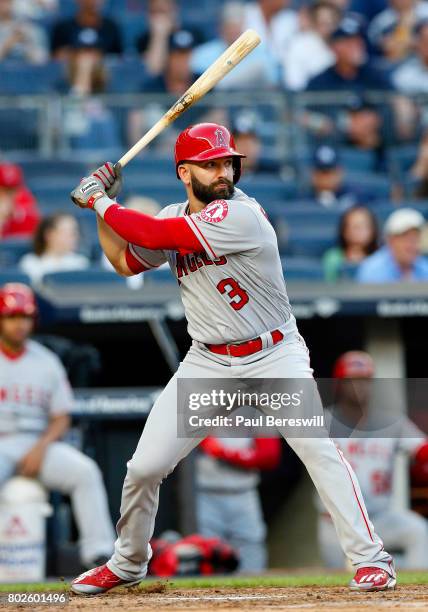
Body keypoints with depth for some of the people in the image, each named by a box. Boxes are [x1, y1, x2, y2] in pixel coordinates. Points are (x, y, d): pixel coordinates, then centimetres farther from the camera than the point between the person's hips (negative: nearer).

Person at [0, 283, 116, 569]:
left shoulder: (46, 361, 12)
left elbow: (61, 418, 11)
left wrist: (40, 447, -10)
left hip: (38, 444, 3)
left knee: (85, 471, -24)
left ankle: (99, 552, -26)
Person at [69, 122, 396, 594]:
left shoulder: (241, 215, -21)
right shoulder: (173, 219, 3)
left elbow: (153, 235, -24)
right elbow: (125, 262, 19)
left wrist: (101, 202, -11)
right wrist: (101, 211, 7)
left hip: (273, 356, -5)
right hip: (207, 362, 5)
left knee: (319, 449, -22)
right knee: (144, 467, 0)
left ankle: (370, 559, -15)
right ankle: (127, 565, 23)